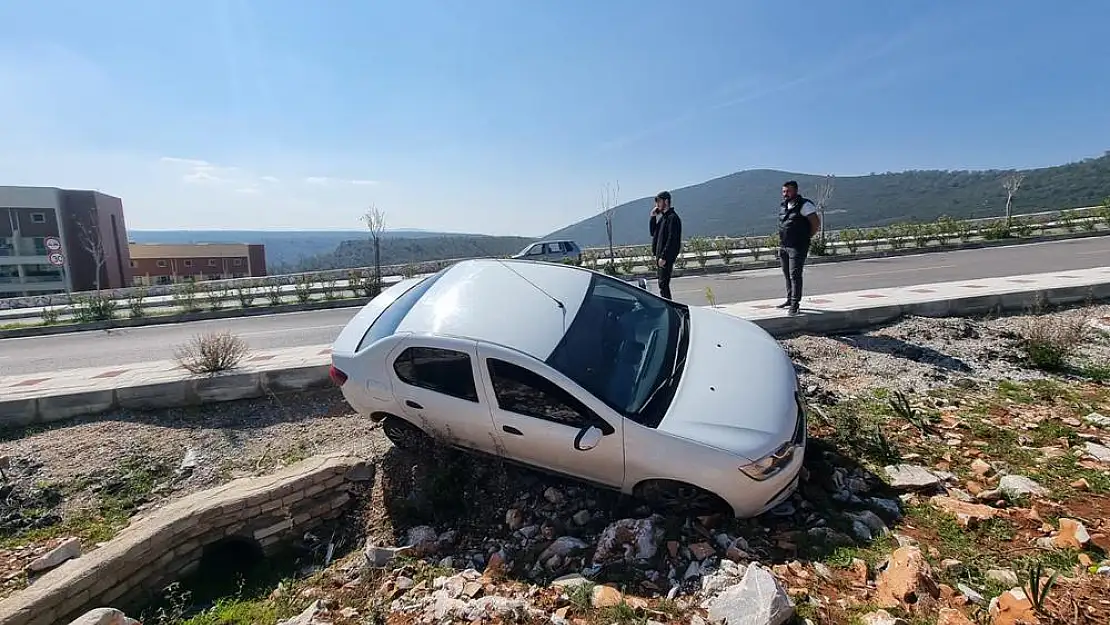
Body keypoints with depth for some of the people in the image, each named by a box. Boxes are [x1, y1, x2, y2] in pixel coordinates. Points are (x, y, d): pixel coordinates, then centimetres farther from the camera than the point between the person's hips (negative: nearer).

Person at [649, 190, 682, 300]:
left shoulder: (673, 218, -12)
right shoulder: (662, 217, 18)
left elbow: (672, 239, -19)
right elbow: (653, 233, 21)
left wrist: (664, 257, -23)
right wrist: (653, 217, 9)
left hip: (667, 257, -10)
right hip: (659, 256, 10)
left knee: (663, 284, -11)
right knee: (662, 283, 12)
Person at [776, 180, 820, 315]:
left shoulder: (804, 205, -9)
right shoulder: (782, 206, 13)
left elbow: (816, 223, -10)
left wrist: (806, 237, -4)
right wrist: (782, 240, 14)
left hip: (797, 247, -7)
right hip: (783, 246, 7)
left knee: (795, 275, -9)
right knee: (787, 275, 15)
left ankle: (795, 303, -6)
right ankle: (790, 299, 27)